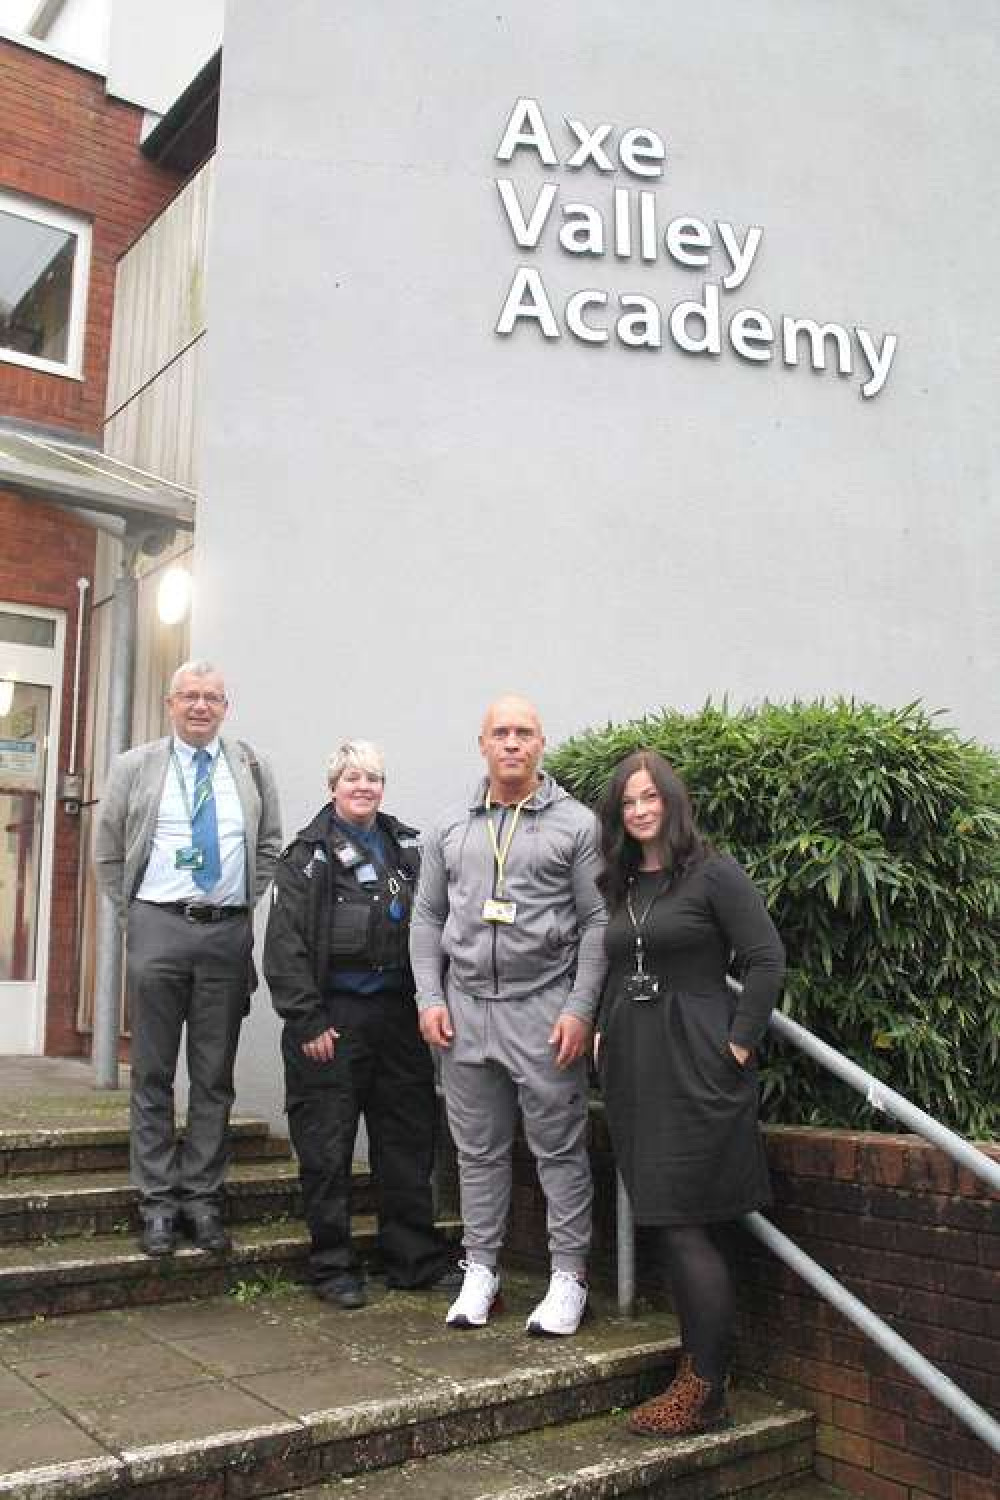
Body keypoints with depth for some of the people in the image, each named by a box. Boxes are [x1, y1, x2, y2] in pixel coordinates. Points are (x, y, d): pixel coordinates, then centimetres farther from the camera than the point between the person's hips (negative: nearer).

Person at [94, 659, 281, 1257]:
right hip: (158, 929, -1)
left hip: (229, 933, 1)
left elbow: (270, 848, 16)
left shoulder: (252, 769, 8)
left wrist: (248, 905, 6)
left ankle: (203, 1197, 18)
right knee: (153, 1073, 4)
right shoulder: (135, 767, 6)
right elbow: (109, 854, 11)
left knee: (215, 1077, 7)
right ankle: (158, 1201, 14)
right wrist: (134, 916, 5)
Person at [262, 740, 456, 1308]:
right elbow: (286, 946, -7)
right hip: (331, 1019, -4)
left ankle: (416, 1259, 25)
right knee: (328, 1146, 4)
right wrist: (307, 1022, -12)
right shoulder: (308, 855, -2)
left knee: (410, 1137, 11)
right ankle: (334, 1266, 19)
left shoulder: (408, 847, 11)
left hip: (398, 1012, 4)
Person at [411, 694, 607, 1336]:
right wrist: (430, 998, 3)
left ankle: (569, 1275, 16)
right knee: (479, 1149, 12)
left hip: (544, 1008, -3)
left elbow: (598, 922, -2)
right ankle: (481, 1271, 24)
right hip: (465, 1009, 4)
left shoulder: (576, 824, 0)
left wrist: (580, 1008, -9)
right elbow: (427, 918, 13)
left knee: (560, 1149, 3)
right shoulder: (452, 829, 11)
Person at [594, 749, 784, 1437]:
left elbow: (767, 959, -11)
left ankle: (705, 1394, 6)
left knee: (683, 1225, -6)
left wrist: (739, 1044, -13)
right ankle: (700, 1378, 21)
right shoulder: (619, 885, 14)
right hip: (634, 1068, 7)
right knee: (679, 1228, 11)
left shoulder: (713, 874, -7)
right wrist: (603, 1032, 11)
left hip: (695, 1066, -7)